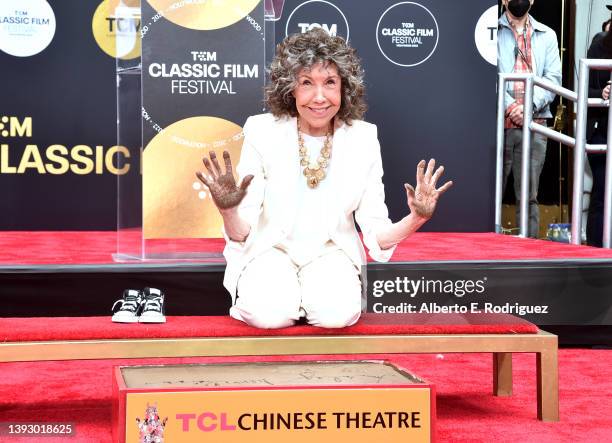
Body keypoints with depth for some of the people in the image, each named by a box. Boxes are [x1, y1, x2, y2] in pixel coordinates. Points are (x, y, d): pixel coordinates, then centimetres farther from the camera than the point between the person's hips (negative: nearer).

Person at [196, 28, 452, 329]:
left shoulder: (363, 138, -6)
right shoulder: (262, 132, -10)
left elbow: (377, 233, -5)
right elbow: (242, 234, -11)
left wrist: (415, 220, -25)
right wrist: (228, 210, -34)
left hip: (330, 251, 1)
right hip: (271, 248, -1)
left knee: (337, 313, -30)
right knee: (271, 313, -31)